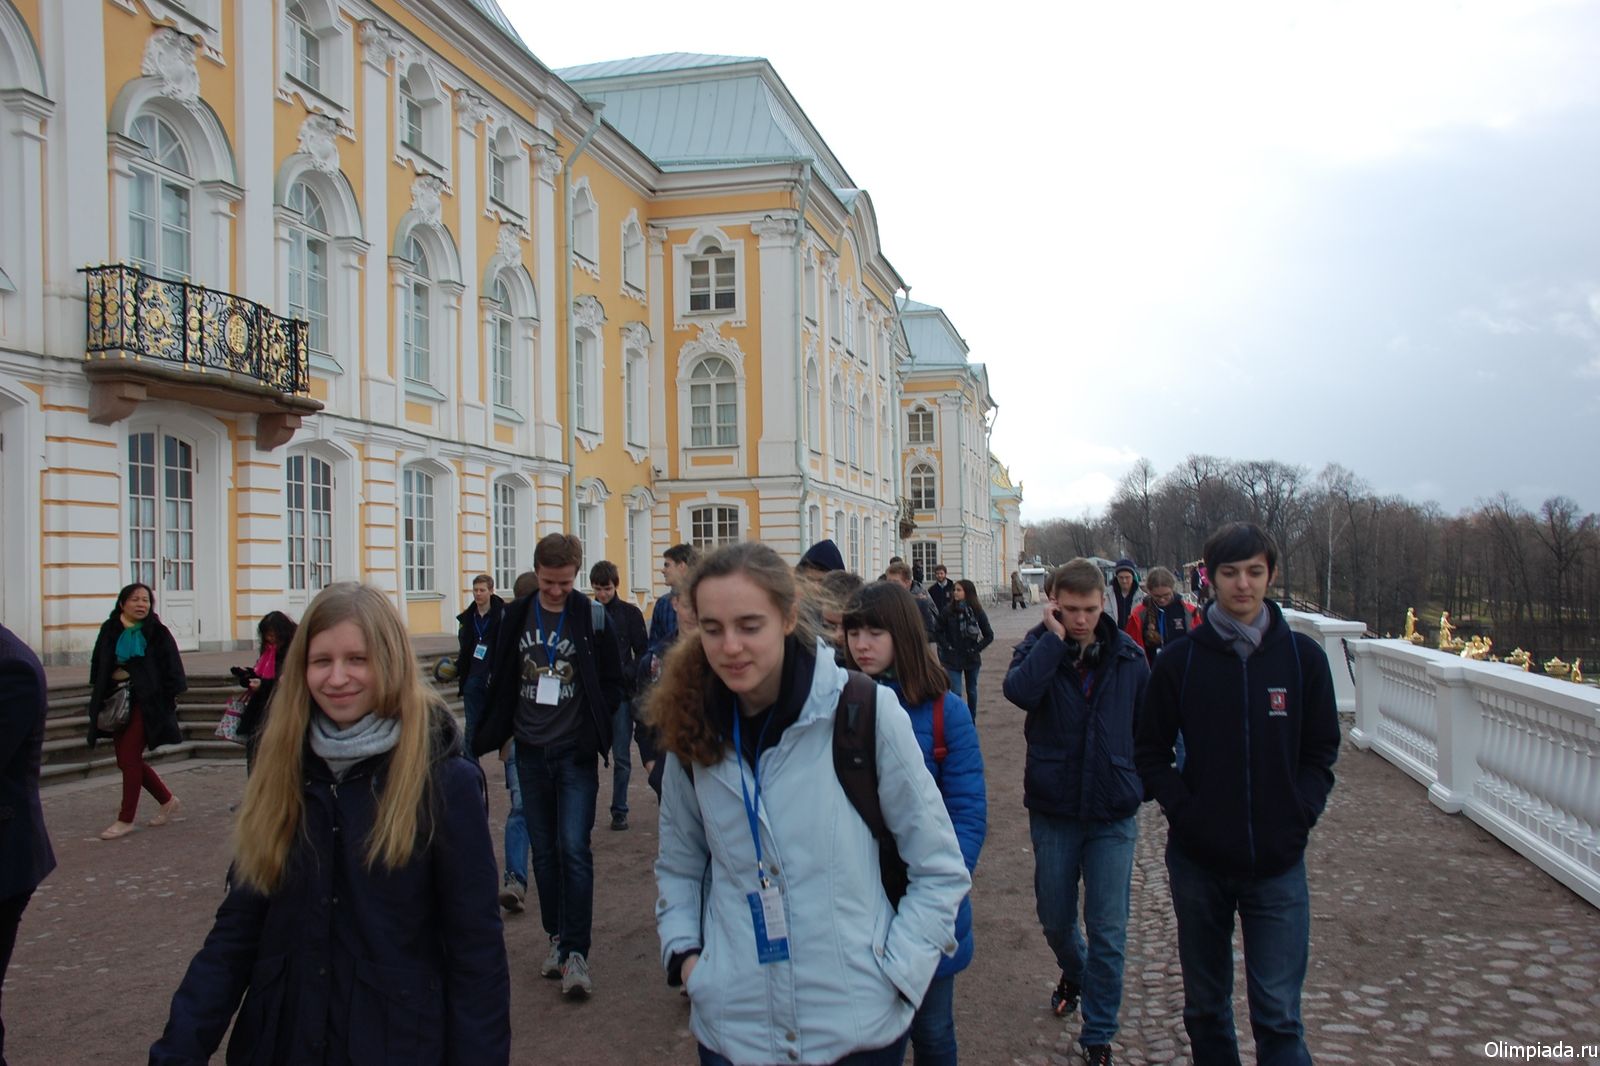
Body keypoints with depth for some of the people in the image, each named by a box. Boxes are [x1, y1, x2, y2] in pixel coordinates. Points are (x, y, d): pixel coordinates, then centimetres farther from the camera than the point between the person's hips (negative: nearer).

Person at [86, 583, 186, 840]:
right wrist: (99, 701, 6)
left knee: (129, 759, -5)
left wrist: (170, 698, -11)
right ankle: (167, 800, 27)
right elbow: (98, 667, 11)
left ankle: (126, 819, 8)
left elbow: (171, 669, -7)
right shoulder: (110, 631, 4)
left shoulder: (157, 633, -8)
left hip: (145, 704, -6)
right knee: (127, 760, 10)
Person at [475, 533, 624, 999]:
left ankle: (576, 952, -3)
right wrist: (494, 735, 7)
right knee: (544, 850, 10)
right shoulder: (516, 616, 3)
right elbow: (501, 682, 10)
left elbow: (612, 681, 2)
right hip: (531, 752, 4)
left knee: (573, 848, -9)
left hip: (575, 754, -3)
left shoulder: (592, 616, -5)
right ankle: (558, 938, 24)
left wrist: (596, 732, -5)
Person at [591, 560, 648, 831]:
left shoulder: (630, 613, 2)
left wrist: (628, 676, -11)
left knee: (621, 756, 3)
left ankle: (619, 811, 13)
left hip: (621, 694, -1)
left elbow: (642, 653, 2)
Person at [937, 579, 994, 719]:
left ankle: (971, 722, 29)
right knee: (955, 693, -7)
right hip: (952, 659, -1)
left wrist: (976, 648, -6)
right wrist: (946, 647, -6)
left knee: (972, 691, 14)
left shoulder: (977, 612, -7)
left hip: (972, 658, 1)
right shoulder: (948, 612, -8)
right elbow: (939, 632, 3)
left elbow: (989, 635, 1)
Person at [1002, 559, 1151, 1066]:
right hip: (1053, 811, 0)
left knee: (1108, 933, 3)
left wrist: (1139, 784, 6)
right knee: (1055, 919, 17)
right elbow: (1019, 690, -30)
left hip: (1113, 815, 0)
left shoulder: (1128, 655, -3)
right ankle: (1073, 972, 49)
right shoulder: (1038, 648, -7)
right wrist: (1054, 638, -25)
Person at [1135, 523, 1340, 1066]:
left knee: (1278, 1012, 0)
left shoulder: (1302, 656, -2)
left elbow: (1321, 751, 5)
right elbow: (1151, 753, 3)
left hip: (1278, 863, -1)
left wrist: (1299, 815, -8)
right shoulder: (1179, 660, -3)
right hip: (1198, 861, 1)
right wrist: (1183, 811, -10)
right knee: (1205, 1004, 15)